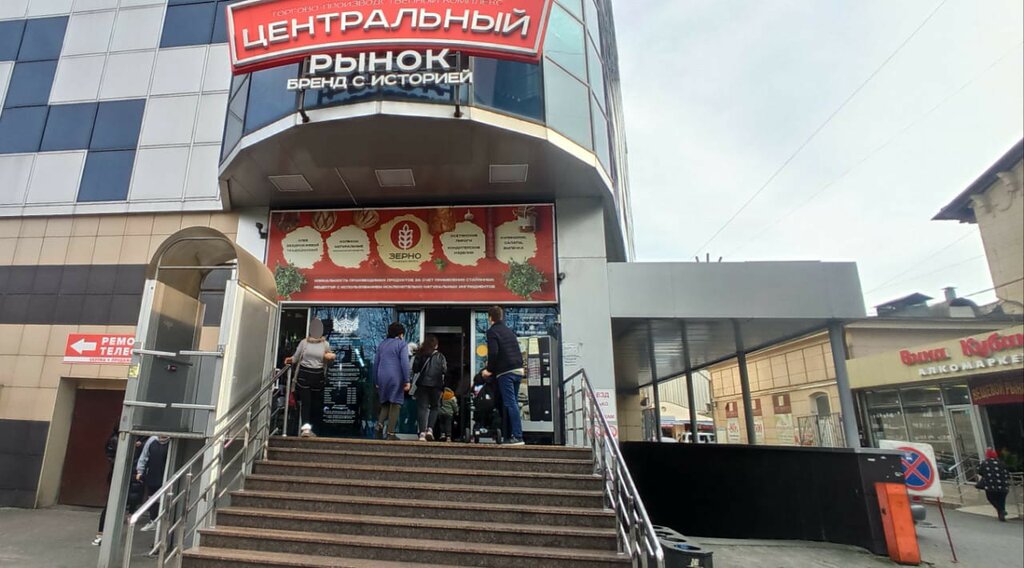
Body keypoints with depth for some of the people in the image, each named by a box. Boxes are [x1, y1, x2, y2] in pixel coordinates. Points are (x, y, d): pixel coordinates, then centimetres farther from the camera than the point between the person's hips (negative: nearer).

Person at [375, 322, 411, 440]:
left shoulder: (382, 344, 15)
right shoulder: (402, 344, -3)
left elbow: (376, 363, 17)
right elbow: (404, 363, -12)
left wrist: (377, 381, 22)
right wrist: (407, 381, -9)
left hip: (382, 378, 5)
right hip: (396, 378, -5)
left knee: (385, 403, 17)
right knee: (395, 404, 1)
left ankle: (380, 424, -7)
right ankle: (390, 433, -1)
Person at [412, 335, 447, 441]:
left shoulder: (420, 355, 3)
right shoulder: (440, 356, 1)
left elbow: (415, 369, 0)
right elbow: (444, 370, -6)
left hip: (422, 384, 1)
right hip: (436, 385, -1)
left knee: (422, 407, 3)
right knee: (435, 407, 14)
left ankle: (422, 432, -7)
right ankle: (430, 429, -1)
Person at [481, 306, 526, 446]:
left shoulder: (492, 331, -4)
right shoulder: (509, 330, 21)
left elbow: (493, 352, -14)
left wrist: (489, 370, -4)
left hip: (505, 372, -8)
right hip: (518, 370, 8)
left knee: (510, 404, -8)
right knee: (514, 403, 12)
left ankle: (517, 436, -10)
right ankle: (515, 435, 13)